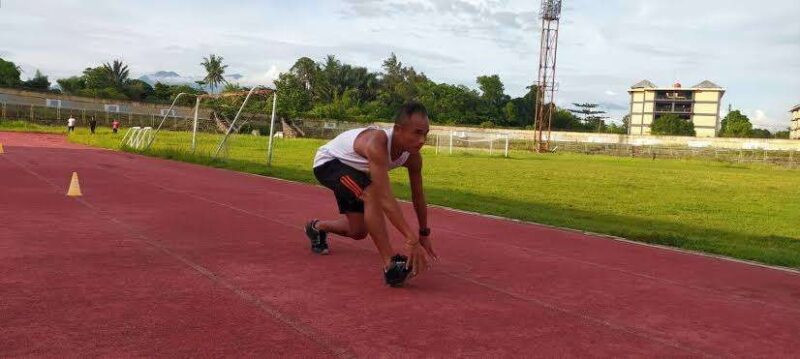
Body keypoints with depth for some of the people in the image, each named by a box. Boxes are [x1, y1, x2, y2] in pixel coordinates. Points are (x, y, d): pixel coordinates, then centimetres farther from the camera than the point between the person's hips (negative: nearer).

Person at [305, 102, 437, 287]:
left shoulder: (413, 157, -19)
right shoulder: (376, 143, -42)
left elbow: (418, 196, -4)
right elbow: (384, 198, -49)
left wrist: (424, 234, 3)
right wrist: (411, 239, -52)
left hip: (352, 169, 8)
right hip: (328, 161, -8)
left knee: (359, 231, 11)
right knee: (372, 194, -34)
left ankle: (316, 227, 41)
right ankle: (391, 265, -32)